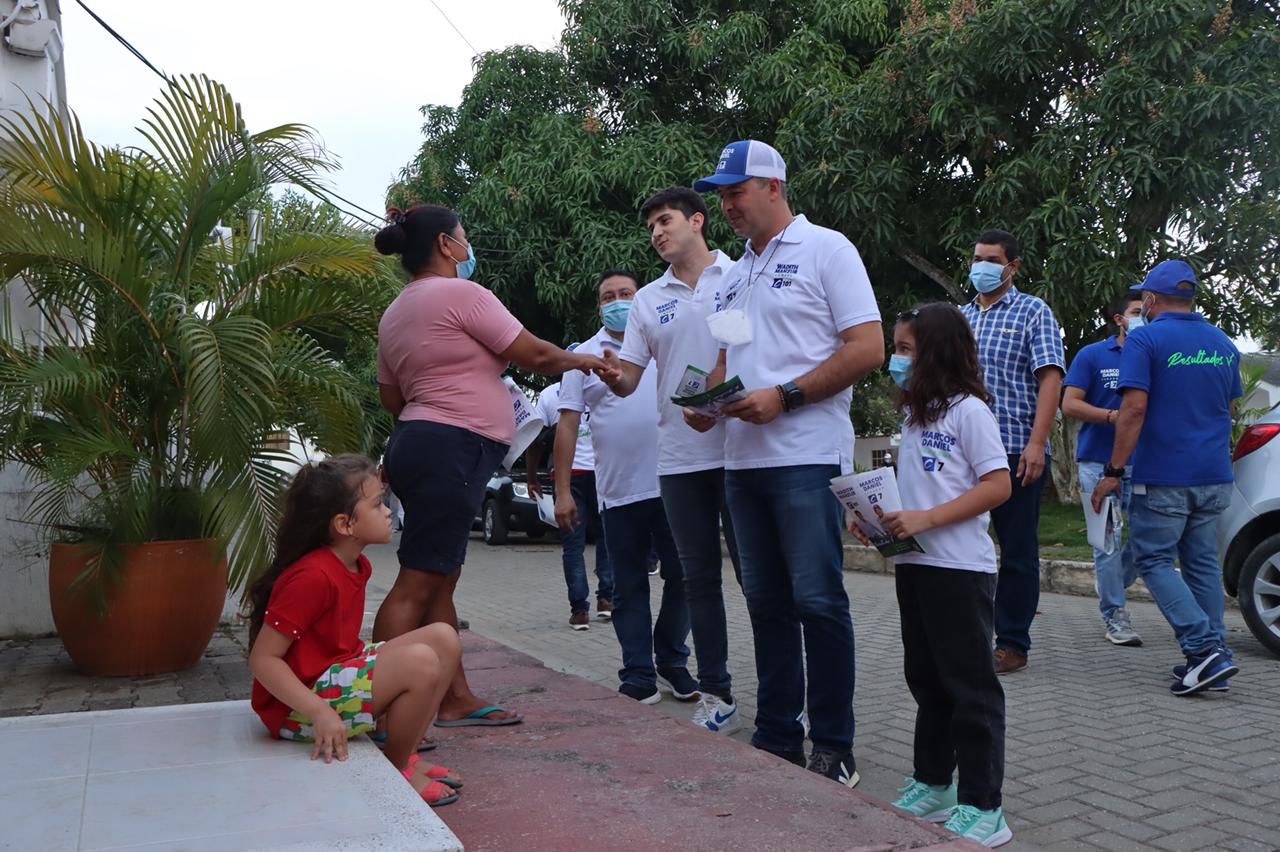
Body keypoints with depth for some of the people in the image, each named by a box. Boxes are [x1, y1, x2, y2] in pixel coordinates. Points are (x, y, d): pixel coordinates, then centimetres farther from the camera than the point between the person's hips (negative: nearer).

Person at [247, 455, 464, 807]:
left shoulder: (357, 566, 5)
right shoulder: (313, 577, -24)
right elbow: (263, 660, -25)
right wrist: (320, 712, -32)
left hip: (338, 672, 10)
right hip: (297, 707, -9)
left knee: (444, 638, 2)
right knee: (420, 662, -27)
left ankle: (403, 751, 7)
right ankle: (396, 770, -4)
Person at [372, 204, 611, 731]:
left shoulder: (395, 314, 19)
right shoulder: (460, 294, -8)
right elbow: (534, 355, -6)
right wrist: (582, 360, 11)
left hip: (416, 443, 10)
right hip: (451, 449, -10)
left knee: (441, 583, 11)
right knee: (417, 585, -10)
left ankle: (457, 699, 17)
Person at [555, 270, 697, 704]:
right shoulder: (584, 356, 7)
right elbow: (567, 424, 4)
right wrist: (562, 491, -2)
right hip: (618, 493, 0)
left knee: (681, 578, 6)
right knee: (629, 588, 6)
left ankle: (672, 662, 23)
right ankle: (638, 674, 15)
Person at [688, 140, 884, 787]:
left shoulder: (825, 249, -1)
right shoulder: (739, 272, 20)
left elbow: (868, 349, -10)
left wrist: (784, 396, -16)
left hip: (808, 457, -7)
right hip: (744, 459, 7)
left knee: (817, 600, -4)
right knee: (766, 602, 11)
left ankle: (834, 747, 9)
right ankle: (777, 738, 21)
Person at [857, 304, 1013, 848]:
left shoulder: (968, 410, -10)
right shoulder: (914, 413, 15)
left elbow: (998, 486, -16)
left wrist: (926, 519, -23)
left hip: (960, 568, -8)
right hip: (913, 564, 8)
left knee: (970, 685, -1)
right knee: (927, 680, 16)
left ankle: (982, 807, 8)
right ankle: (933, 785, 29)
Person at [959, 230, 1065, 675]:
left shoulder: (1033, 312, 1)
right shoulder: (960, 316, 16)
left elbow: (1050, 379, -8)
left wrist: (1036, 443, -18)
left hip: (1017, 452, -5)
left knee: (1018, 551, 2)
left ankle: (1013, 643, 11)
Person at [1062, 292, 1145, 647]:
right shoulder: (1092, 355, 4)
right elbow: (1069, 404, -3)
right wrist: (1114, 416, -15)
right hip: (1100, 461, -3)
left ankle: (1111, 591, 26)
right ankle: (1115, 615, 6)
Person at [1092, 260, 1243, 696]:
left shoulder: (1145, 340, -10)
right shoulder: (1223, 344, 12)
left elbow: (1134, 408, -17)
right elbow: (1227, 410, 21)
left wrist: (1114, 472, -13)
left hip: (1163, 477, -7)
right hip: (1214, 477, 7)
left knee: (1154, 560, 1)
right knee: (1203, 563, 12)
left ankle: (1204, 648, -10)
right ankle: (1214, 660, 13)